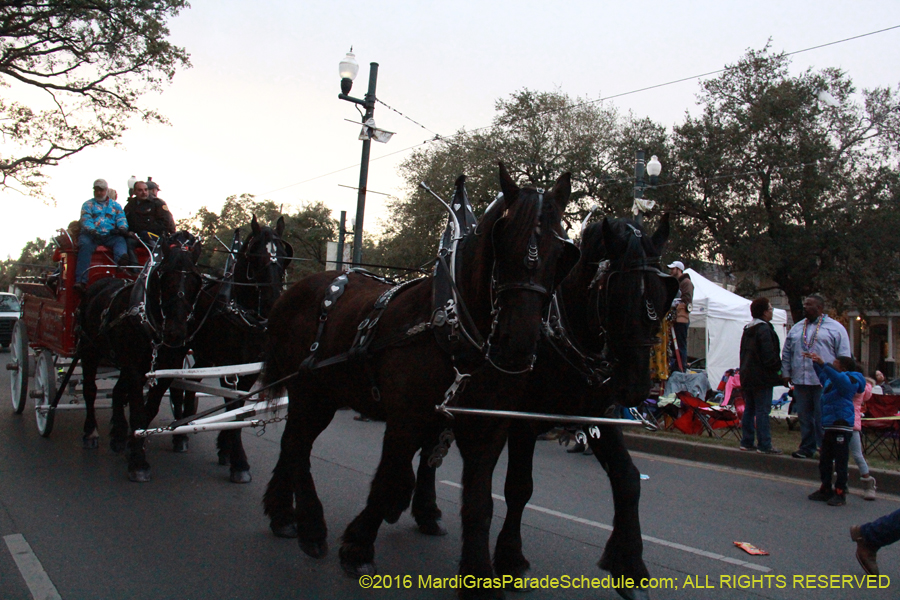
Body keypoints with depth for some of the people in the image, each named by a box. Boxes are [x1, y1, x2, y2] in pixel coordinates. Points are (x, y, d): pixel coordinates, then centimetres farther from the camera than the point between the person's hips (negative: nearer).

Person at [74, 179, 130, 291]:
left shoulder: (115, 205, 25)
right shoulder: (88, 205, 18)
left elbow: (121, 219, 11)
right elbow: (86, 220, 1)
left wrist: (122, 228, -14)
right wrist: (92, 230, -21)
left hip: (110, 235, 2)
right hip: (91, 235, -2)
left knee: (120, 240, -30)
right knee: (84, 245, -32)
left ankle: (121, 258, -66)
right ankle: (80, 280, -43)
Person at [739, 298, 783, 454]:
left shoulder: (747, 329, 15)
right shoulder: (764, 329, -14)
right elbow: (769, 355, -18)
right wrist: (778, 369, -4)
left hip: (747, 376, 9)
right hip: (762, 377, -9)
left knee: (749, 409, 12)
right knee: (762, 410, -7)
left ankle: (747, 442, 15)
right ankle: (764, 445, -6)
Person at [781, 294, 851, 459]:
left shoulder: (836, 328, 2)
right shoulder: (796, 328, 16)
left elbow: (844, 357, 0)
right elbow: (787, 353, 19)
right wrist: (786, 373, 12)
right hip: (800, 381, 5)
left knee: (823, 418, -4)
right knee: (804, 416, 9)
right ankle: (807, 448, 18)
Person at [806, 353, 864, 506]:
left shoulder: (849, 379, -8)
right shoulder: (830, 380, 18)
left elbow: (838, 378, -30)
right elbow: (823, 375, 41)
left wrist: (823, 364, -36)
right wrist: (814, 362, 35)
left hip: (842, 426, -10)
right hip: (830, 426, 10)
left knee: (840, 461, -4)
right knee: (824, 459, 13)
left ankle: (840, 493, 2)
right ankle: (826, 489, 22)